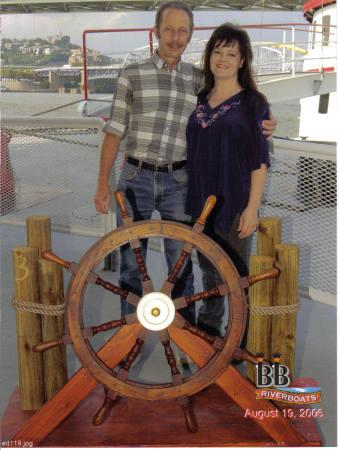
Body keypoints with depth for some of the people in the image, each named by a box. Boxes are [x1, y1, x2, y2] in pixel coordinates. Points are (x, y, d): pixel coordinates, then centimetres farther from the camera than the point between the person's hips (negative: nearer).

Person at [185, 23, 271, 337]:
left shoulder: (252, 103, -5)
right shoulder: (199, 99, 9)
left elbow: (259, 161, -9)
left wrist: (253, 207, -15)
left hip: (235, 204, -5)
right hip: (200, 202, 5)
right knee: (208, 270, 18)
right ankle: (208, 325, 37)